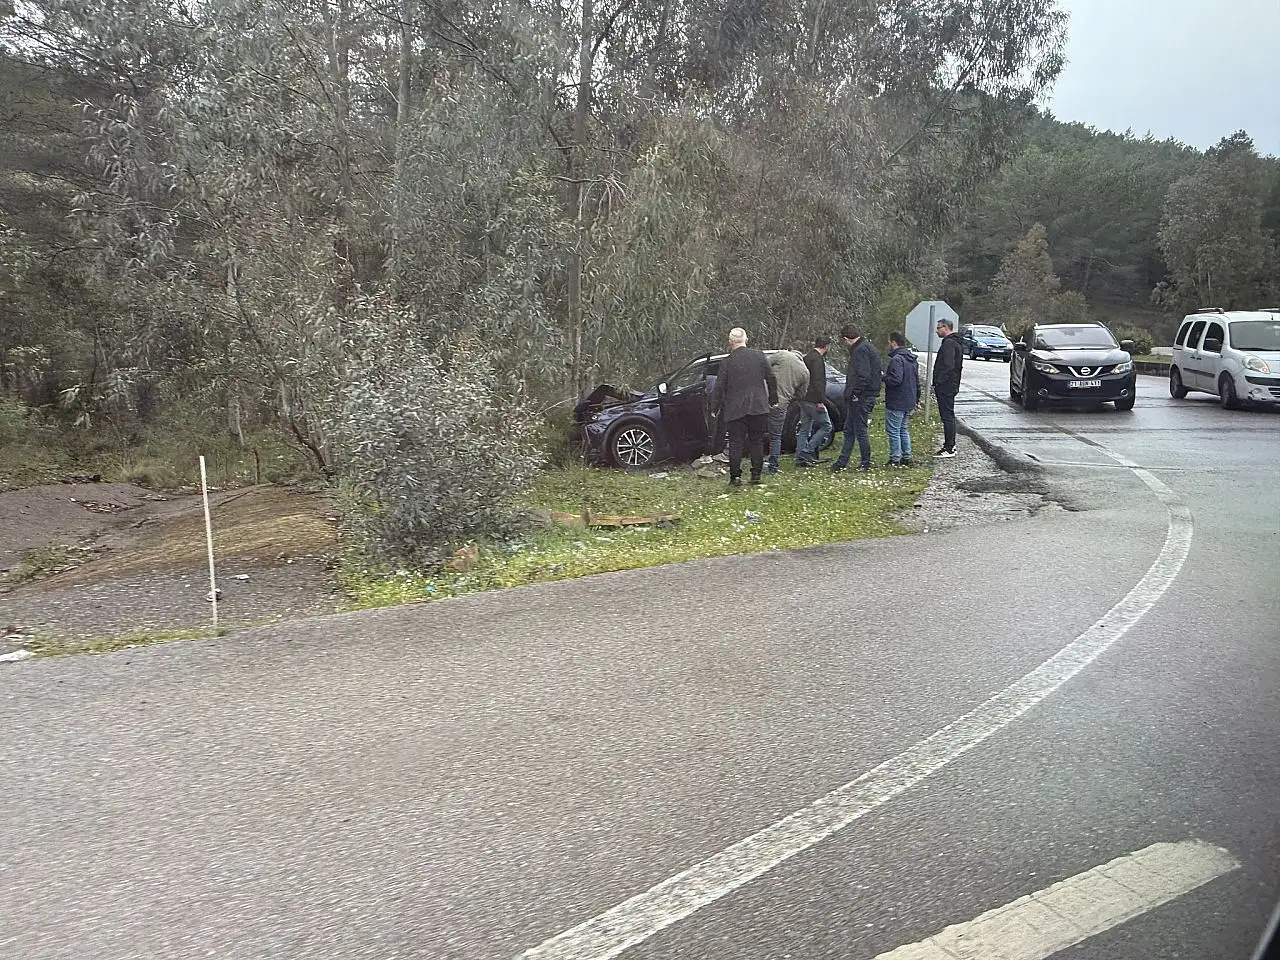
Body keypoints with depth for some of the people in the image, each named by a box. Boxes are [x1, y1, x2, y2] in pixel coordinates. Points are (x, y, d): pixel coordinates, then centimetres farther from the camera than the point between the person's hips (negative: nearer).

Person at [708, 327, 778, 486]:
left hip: (736, 410, -3)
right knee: (757, 442, 11)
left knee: (736, 443, 3)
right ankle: (756, 475, 12)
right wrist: (773, 399, 19)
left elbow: (719, 387, -4)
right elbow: (771, 379, 7)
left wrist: (714, 407, 6)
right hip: (758, 407, 3)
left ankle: (735, 476, 0)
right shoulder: (759, 356, 2)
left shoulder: (727, 362, -7)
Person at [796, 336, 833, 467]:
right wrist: (820, 401, -21)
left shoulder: (807, 357, 18)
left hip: (804, 399, 10)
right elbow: (817, 381, -20)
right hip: (813, 400, -10)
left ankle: (800, 458, 11)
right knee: (826, 426, -2)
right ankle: (807, 451, -8)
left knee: (804, 429, 11)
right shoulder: (817, 359, -14)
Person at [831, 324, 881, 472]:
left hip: (860, 398, -10)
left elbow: (863, 376, -25)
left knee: (860, 431, -1)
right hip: (867, 396, 10)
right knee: (849, 430, 15)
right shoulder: (868, 347, 16)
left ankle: (865, 463, 8)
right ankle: (842, 462, 21)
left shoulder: (861, 350, -16)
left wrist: (854, 393, -19)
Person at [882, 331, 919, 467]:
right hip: (909, 402, 10)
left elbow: (896, 379, -30)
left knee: (893, 431, -1)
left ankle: (895, 459, 2)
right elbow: (917, 381, 20)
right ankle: (906, 457, 22)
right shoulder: (912, 359, 13)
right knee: (903, 429, 19)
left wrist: (883, 377, -14)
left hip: (896, 403, -10)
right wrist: (917, 397, 26)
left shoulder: (897, 359, -19)